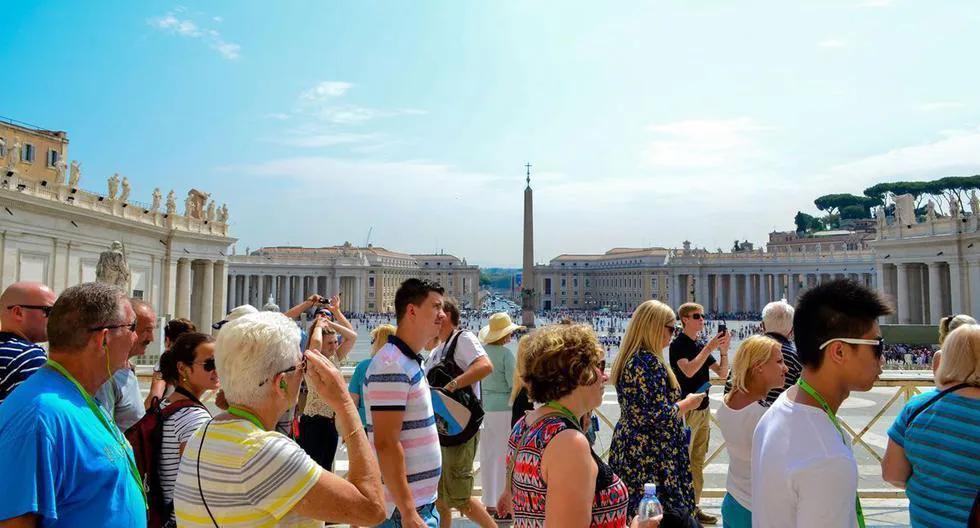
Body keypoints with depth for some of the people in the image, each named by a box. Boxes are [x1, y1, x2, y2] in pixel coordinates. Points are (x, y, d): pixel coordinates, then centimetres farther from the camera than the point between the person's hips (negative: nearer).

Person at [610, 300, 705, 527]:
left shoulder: (628, 358, 10)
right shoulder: (649, 361, -19)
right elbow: (660, 415, -21)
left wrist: (680, 401, 17)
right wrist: (688, 403, -5)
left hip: (628, 450, 9)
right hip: (652, 458, -9)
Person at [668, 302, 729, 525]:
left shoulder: (702, 346, 12)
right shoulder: (678, 344, -9)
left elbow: (722, 373, 9)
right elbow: (689, 371, -24)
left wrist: (723, 351, -6)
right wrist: (709, 348, -24)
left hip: (703, 409, 8)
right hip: (686, 411, -8)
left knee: (698, 462, 13)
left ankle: (694, 508, 22)